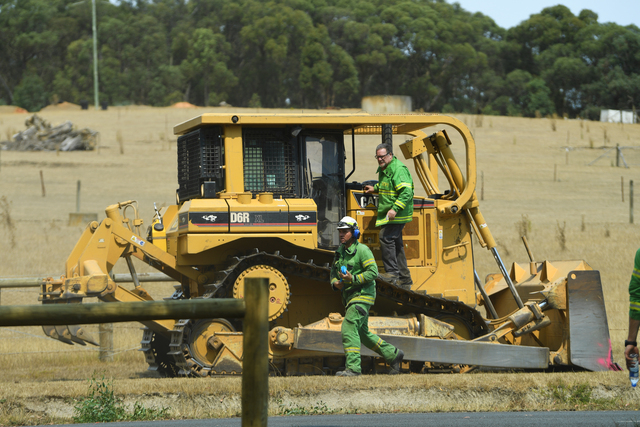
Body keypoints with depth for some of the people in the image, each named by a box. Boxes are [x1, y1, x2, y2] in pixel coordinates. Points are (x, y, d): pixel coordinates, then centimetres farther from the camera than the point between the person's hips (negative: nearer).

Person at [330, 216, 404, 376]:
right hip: (350, 297, 9)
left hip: (362, 295, -9)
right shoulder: (340, 251, 12)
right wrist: (335, 283, -2)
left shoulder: (362, 250, -12)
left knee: (349, 328, -19)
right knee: (362, 333, 15)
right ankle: (393, 354, 28)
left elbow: (373, 272, -18)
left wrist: (353, 279, -25)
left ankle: (353, 367, -21)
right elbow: (334, 271, 20)